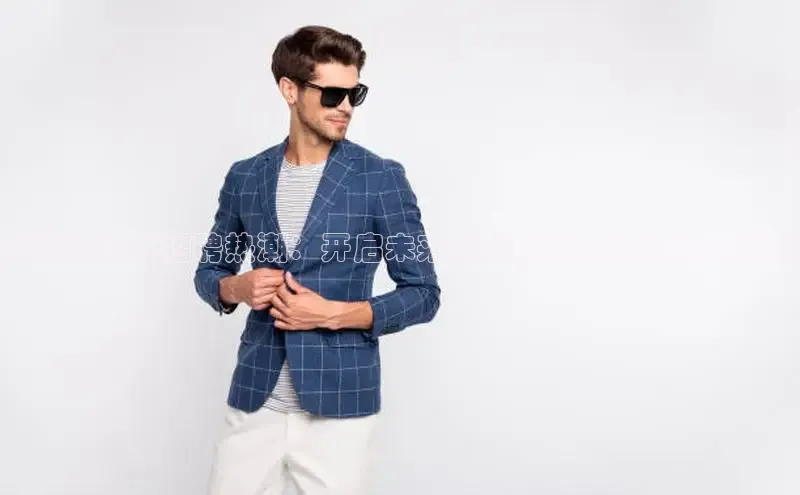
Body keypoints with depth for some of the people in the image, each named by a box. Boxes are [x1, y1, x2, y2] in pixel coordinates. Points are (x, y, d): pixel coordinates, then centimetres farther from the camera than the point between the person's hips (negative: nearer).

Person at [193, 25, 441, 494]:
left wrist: (332, 313, -16)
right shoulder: (244, 178, 5)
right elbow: (209, 271, 15)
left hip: (339, 402, -2)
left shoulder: (383, 178, -5)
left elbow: (423, 293, -4)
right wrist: (237, 288, -8)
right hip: (255, 398, 3)